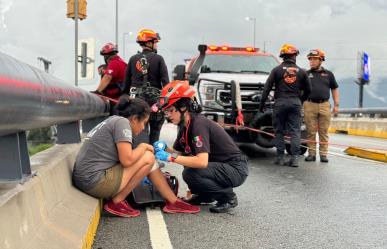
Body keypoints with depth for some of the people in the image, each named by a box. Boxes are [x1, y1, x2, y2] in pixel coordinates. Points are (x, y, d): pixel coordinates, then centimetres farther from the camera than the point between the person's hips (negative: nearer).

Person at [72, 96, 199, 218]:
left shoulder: (112, 121, 18)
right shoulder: (122, 122, -11)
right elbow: (127, 160, -19)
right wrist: (143, 147, -3)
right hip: (94, 181, -10)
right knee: (148, 158, -9)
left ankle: (173, 202, 14)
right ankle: (117, 202, -2)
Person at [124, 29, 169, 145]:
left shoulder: (133, 59, 6)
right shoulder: (158, 59, -4)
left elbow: (127, 81, 9)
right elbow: (165, 80, -8)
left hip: (137, 97, 3)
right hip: (154, 97, -2)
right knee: (155, 130, 11)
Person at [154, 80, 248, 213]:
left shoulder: (199, 124, -23)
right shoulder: (185, 126, 4)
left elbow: (202, 161, -33)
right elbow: (179, 152, 8)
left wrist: (170, 157, -30)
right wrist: (164, 149, -11)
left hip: (236, 169, -9)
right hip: (220, 165, 9)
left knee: (190, 174, -25)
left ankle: (228, 197, -6)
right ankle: (206, 196, 16)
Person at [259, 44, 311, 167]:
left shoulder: (277, 70, 1)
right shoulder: (301, 71, 6)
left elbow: (267, 88, -2)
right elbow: (308, 89, 13)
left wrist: (262, 103, 3)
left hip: (280, 103, -1)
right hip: (295, 103, 1)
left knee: (279, 131, 7)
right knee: (295, 131, 3)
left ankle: (280, 157, 7)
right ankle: (294, 157, -4)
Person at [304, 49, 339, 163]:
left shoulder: (328, 74, 12)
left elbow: (335, 89, 14)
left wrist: (336, 105, 7)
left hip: (324, 105, 1)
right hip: (309, 105, 0)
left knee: (324, 132, 3)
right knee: (311, 132, 2)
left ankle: (323, 154, 8)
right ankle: (311, 153, 8)